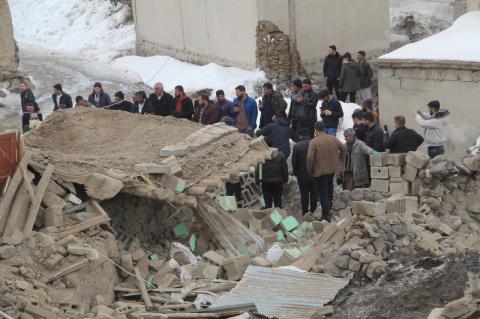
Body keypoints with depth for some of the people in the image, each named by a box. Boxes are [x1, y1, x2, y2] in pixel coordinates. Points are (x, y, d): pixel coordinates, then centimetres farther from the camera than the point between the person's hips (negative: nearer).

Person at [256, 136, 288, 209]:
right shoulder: (280, 155, -5)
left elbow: (258, 170, -8)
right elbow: (285, 169, 2)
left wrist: (257, 181, 5)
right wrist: (285, 180, 14)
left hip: (266, 184, -2)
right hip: (278, 183, 2)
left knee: (268, 204, 5)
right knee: (278, 203, 11)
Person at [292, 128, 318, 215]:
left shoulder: (297, 146, -12)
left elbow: (294, 162, -8)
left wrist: (295, 173, 7)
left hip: (302, 175, -2)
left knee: (304, 194, 8)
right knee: (314, 193, 14)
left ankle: (305, 212, 14)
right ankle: (313, 211, 20)